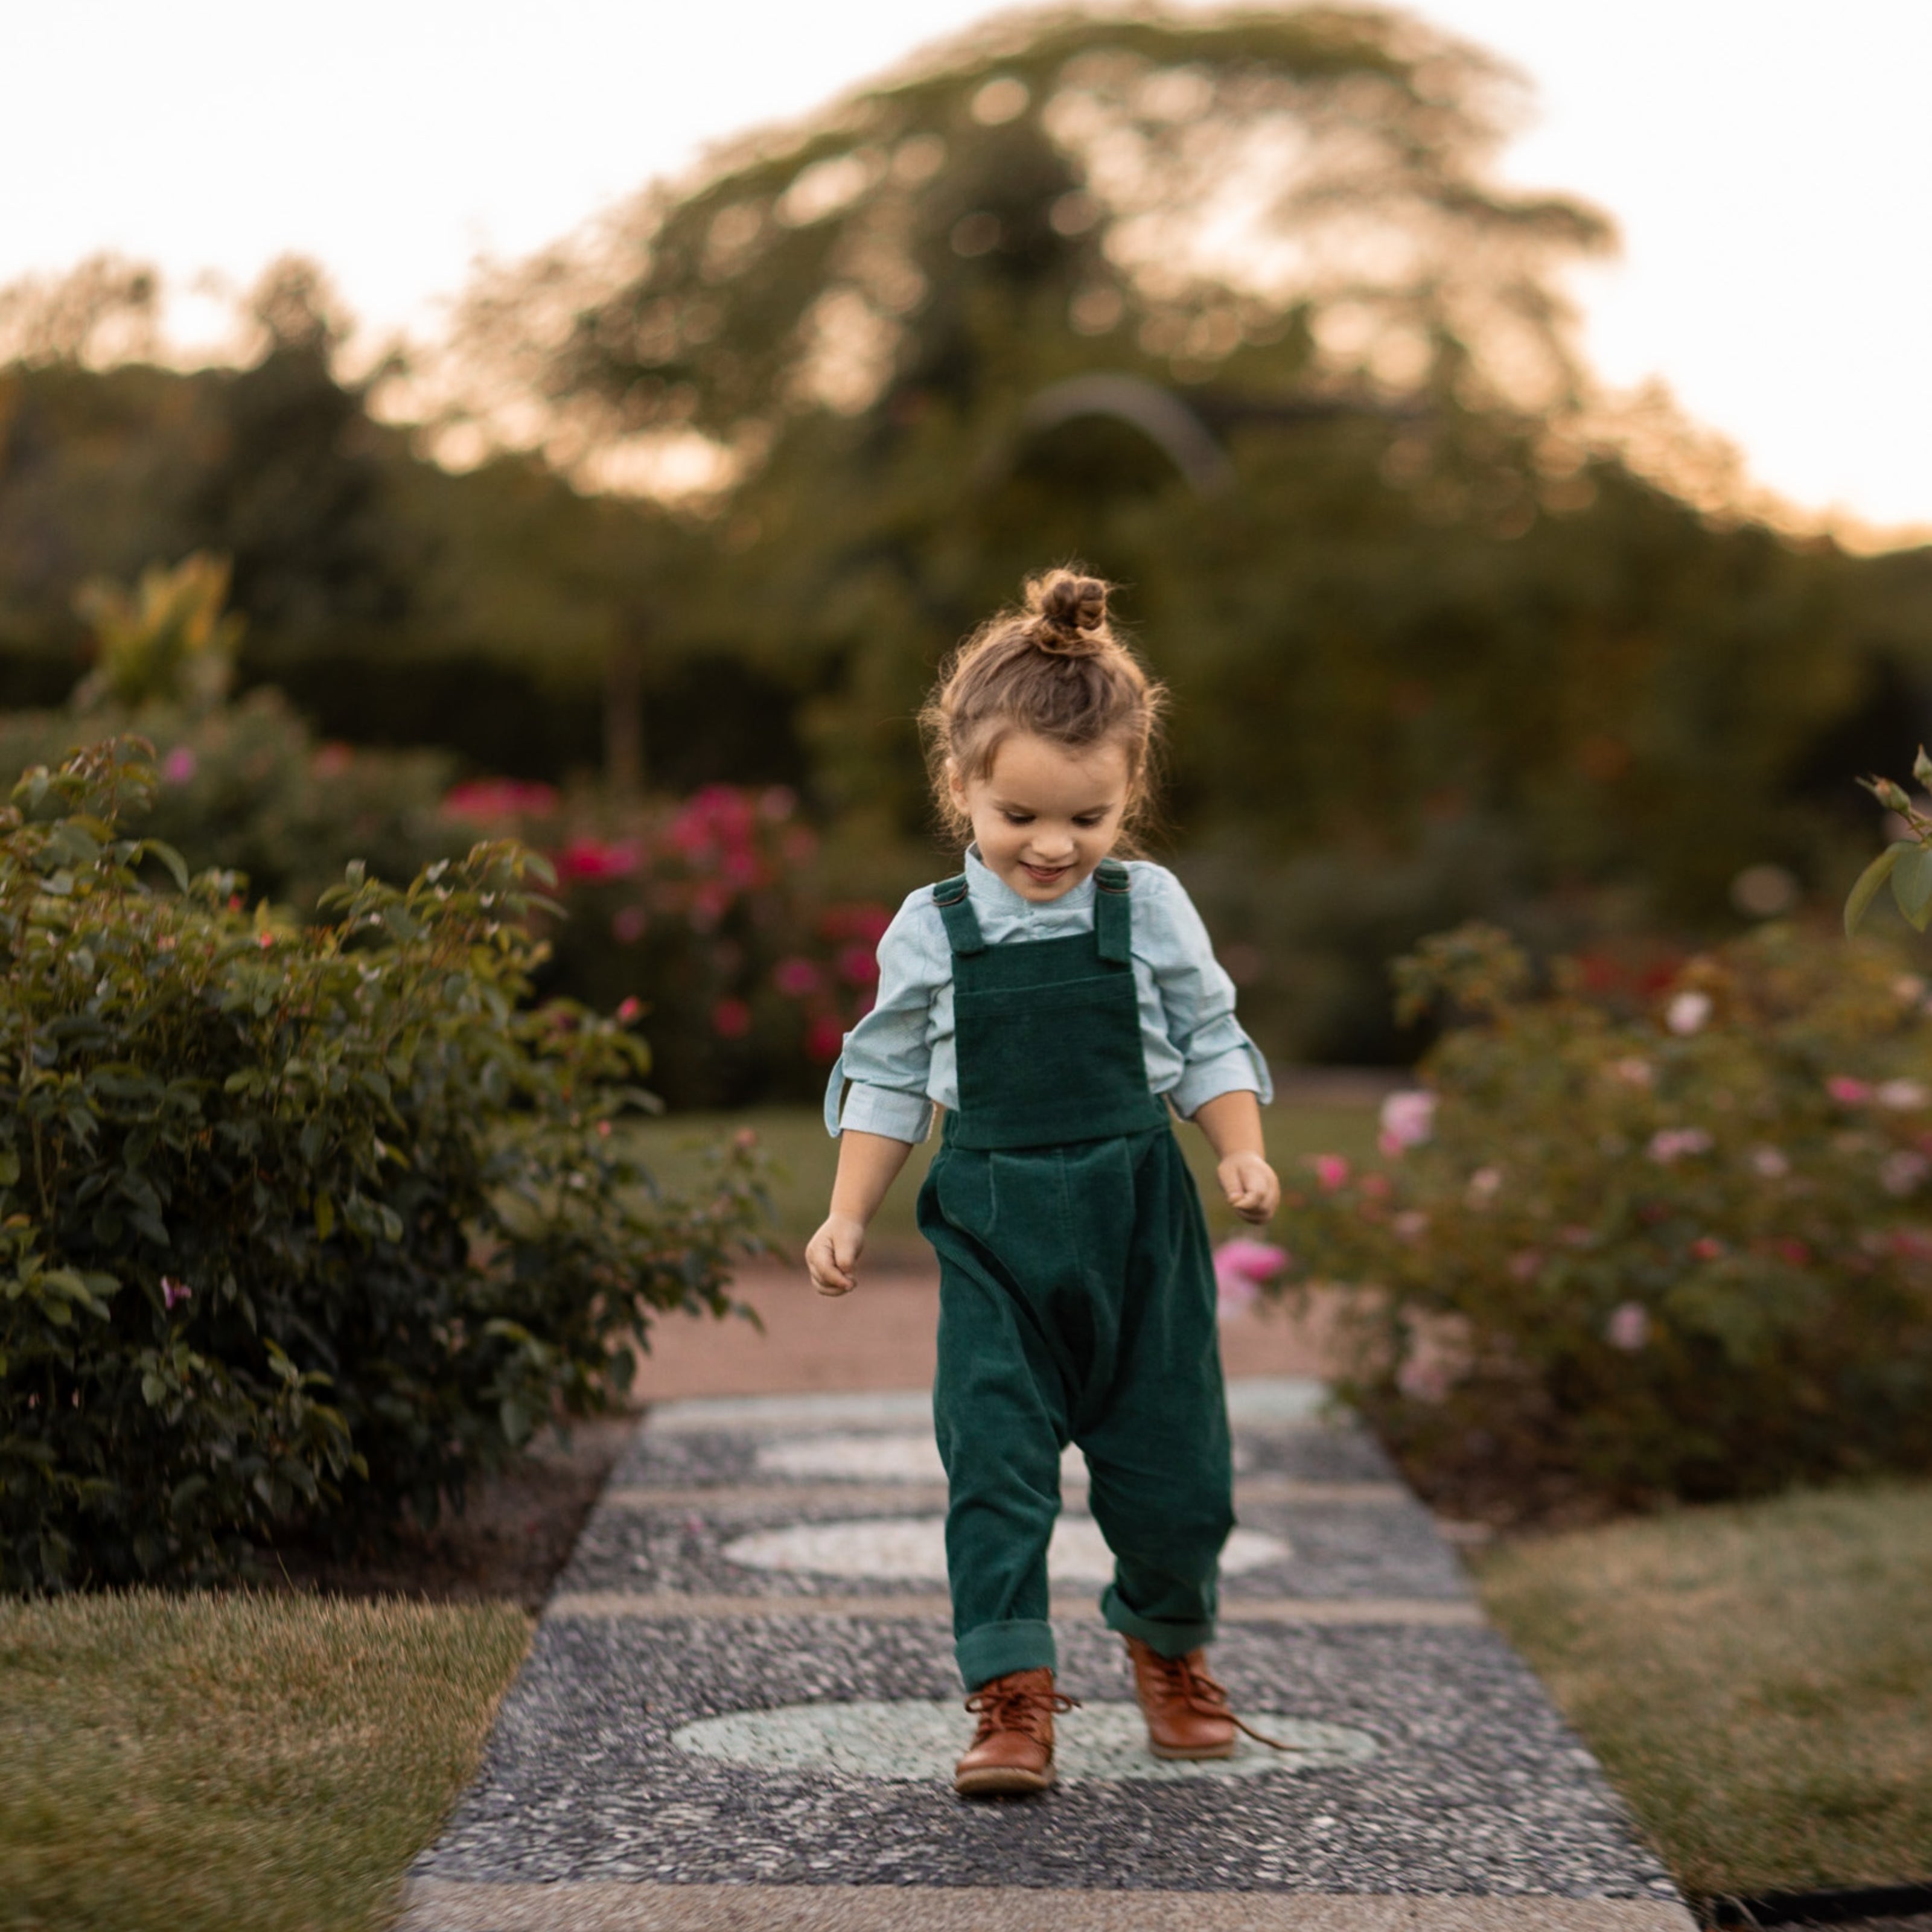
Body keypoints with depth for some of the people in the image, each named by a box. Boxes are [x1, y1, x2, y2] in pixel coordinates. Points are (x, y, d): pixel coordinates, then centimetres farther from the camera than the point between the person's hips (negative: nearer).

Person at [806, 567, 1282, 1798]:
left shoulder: (1151, 910, -1)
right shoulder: (932, 933, 0)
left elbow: (1210, 1045, 6)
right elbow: (889, 1082, 9)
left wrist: (1243, 1152, -10)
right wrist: (849, 1216, 4)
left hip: (1139, 1217, 1)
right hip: (994, 1229, 0)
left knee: (1173, 1464, 7)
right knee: (996, 1462, -9)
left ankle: (1172, 1650, 34)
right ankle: (1014, 1699, -1)